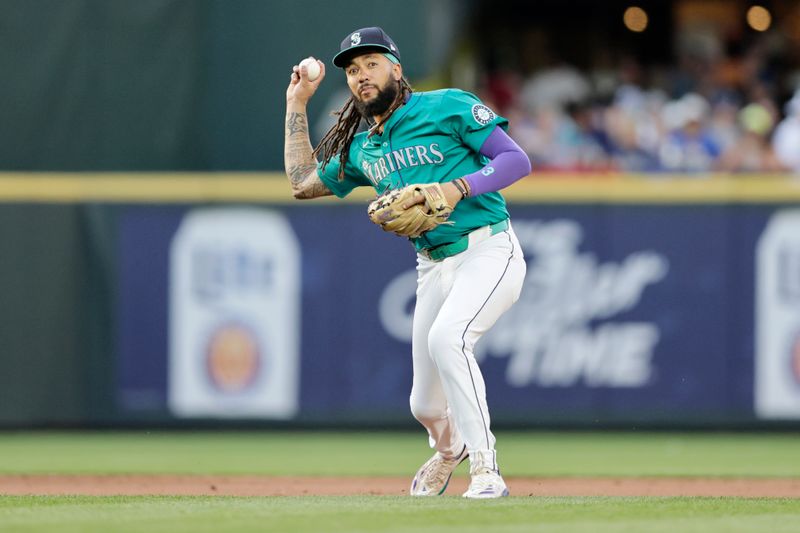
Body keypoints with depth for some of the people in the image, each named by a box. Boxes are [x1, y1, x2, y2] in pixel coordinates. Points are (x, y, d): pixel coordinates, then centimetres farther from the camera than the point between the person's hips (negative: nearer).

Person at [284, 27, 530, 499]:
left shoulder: (447, 107, -6)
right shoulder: (360, 147, 14)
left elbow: (517, 160, -10)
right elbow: (303, 182, 26)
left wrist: (459, 187, -24)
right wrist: (297, 105, 23)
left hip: (489, 251, -7)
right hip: (435, 267, 7)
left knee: (446, 336, -34)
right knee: (426, 406, 7)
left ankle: (486, 469, -28)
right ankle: (451, 449, 45)